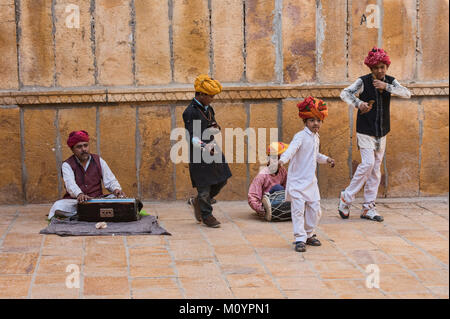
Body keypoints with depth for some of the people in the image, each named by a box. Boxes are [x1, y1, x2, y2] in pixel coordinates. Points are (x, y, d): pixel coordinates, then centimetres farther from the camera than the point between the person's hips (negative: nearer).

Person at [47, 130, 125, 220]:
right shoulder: (67, 165, 2)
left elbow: (110, 181, 10)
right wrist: (79, 194, -40)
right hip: (74, 200, -3)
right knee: (57, 206, -35)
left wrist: (116, 189, -16)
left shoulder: (98, 161, 12)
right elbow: (70, 183, -18)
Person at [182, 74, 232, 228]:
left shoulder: (208, 109, 10)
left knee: (221, 180, 12)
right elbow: (192, 136, -20)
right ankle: (206, 215, 14)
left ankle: (198, 201, 31)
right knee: (204, 185, -2)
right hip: (198, 153, -8)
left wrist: (214, 129, -7)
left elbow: (216, 127, 19)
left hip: (212, 149, 8)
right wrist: (204, 147, -36)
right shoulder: (190, 112, -15)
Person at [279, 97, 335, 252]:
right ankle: (300, 239, -4)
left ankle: (309, 235, 26)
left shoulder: (316, 137, 12)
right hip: (297, 180, -8)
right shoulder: (300, 136, -14)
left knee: (315, 209, 9)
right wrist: (283, 159, -50)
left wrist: (326, 159, 20)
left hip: (311, 181, 8)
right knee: (298, 210, -9)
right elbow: (292, 148, -34)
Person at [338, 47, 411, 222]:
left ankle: (368, 208, 11)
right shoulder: (363, 81, -8)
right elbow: (345, 93, -18)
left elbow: (407, 94, -9)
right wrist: (358, 103, -37)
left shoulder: (390, 81, 4)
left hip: (382, 132, 5)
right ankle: (346, 197, 0)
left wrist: (386, 87, -21)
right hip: (365, 130, -5)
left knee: (376, 168, 5)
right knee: (368, 163, -17)